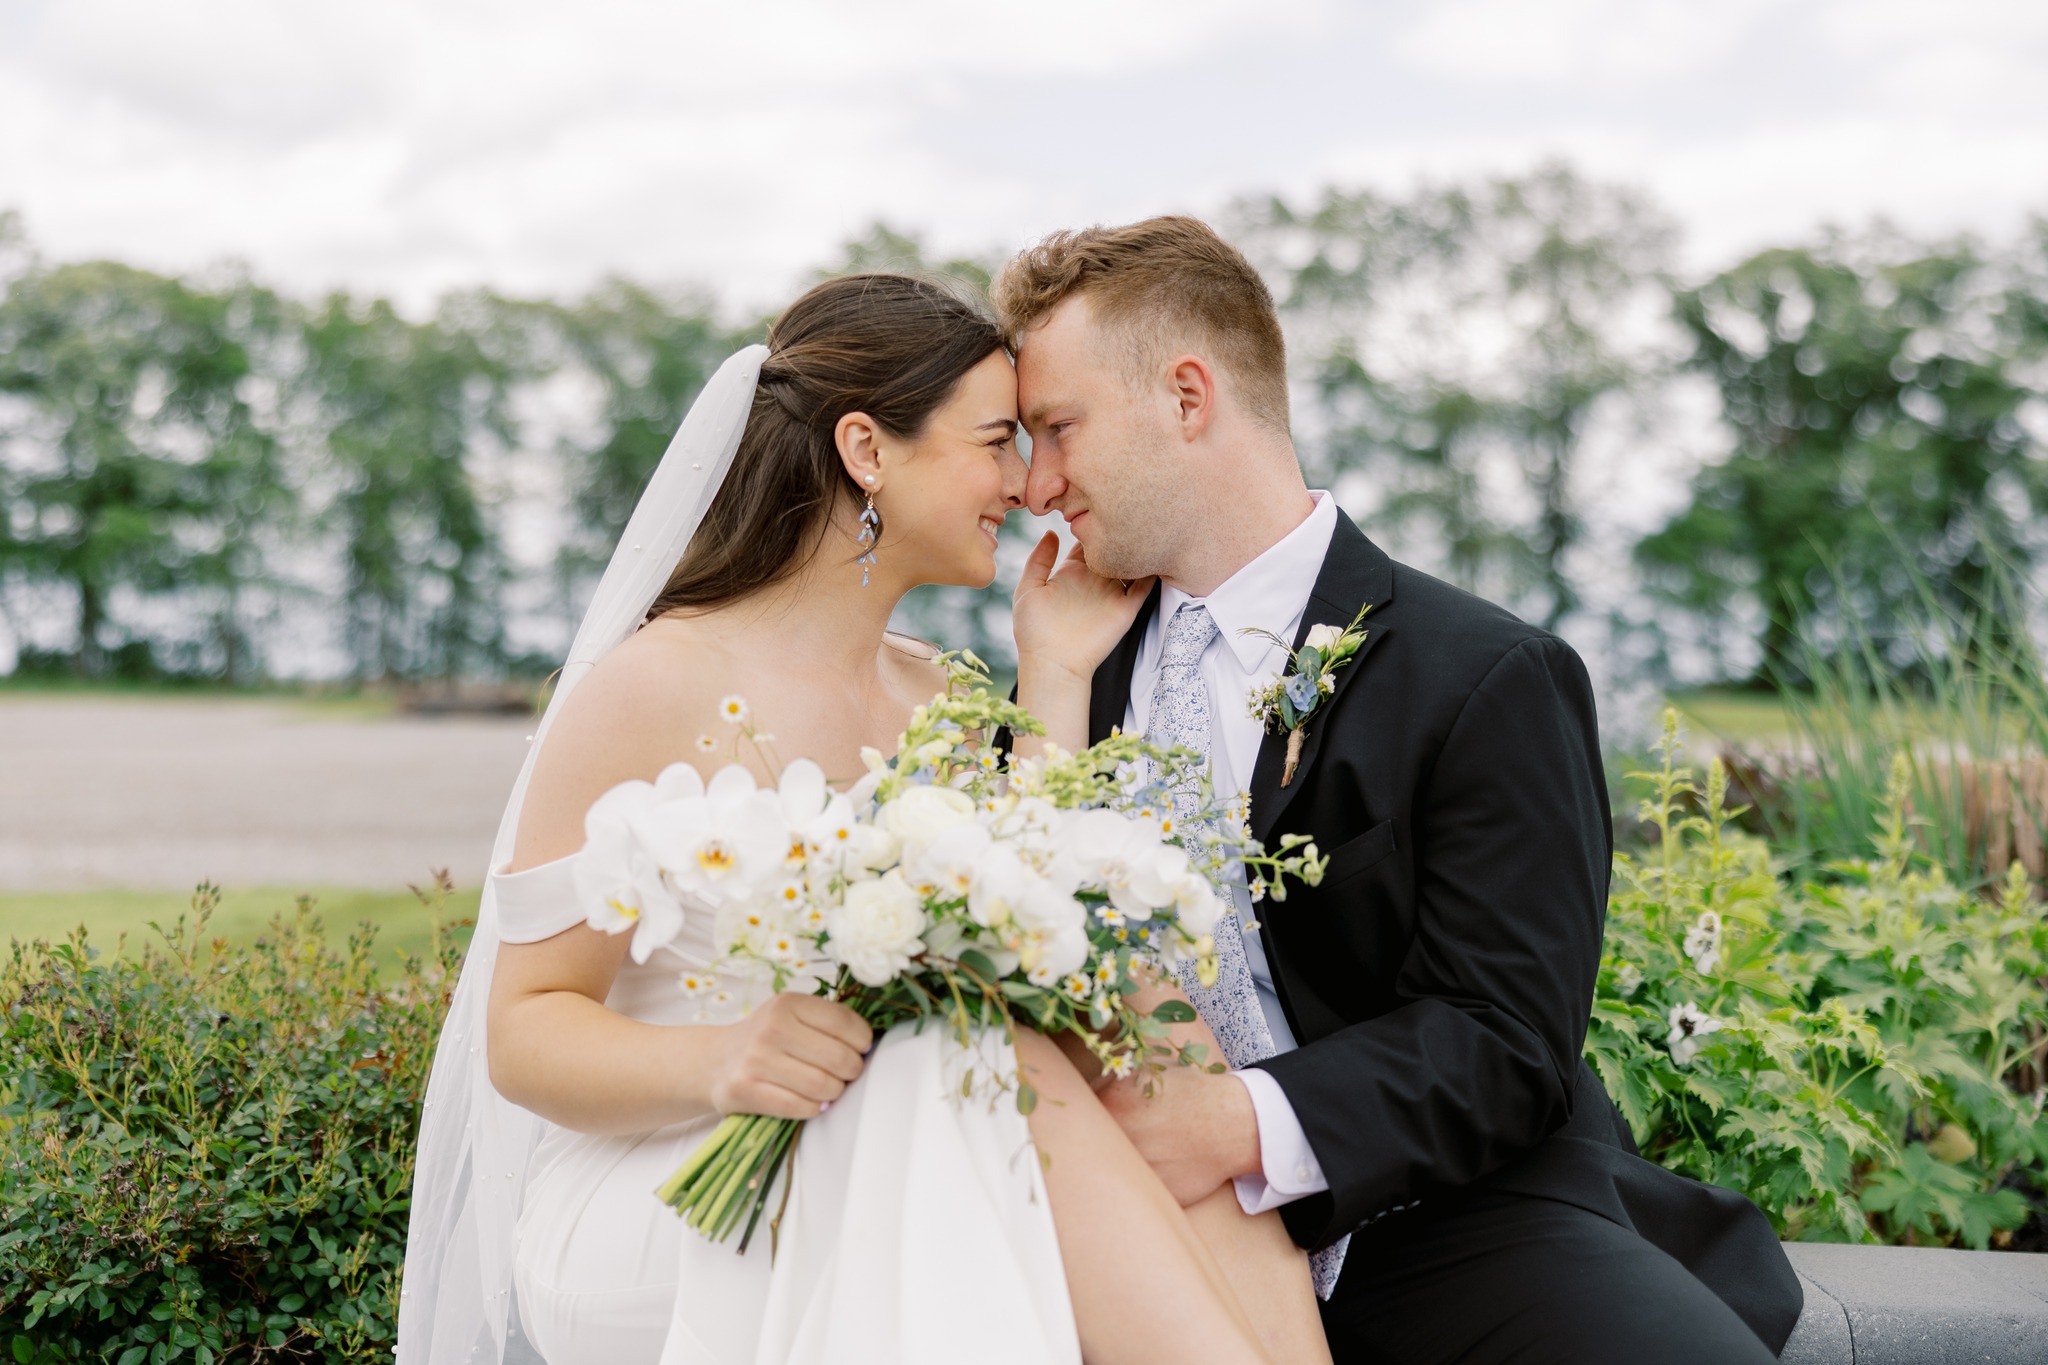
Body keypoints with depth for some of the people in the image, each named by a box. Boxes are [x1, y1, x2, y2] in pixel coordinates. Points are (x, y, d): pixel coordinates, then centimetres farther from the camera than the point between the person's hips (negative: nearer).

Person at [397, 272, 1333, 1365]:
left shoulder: (942, 702, 13)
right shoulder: (654, 688, -8)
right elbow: (525, 1030, -9)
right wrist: (715, 1064, -30)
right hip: (649, 1222, -6)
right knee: (1030, 1081, -30)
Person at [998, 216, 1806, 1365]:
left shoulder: (1490, 679, -6)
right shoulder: (1090, 673, 12)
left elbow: (1503, 1043, -12)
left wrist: (1239, 1123, -28)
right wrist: (1053, 678, -3)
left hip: (1448, 1227, -4)